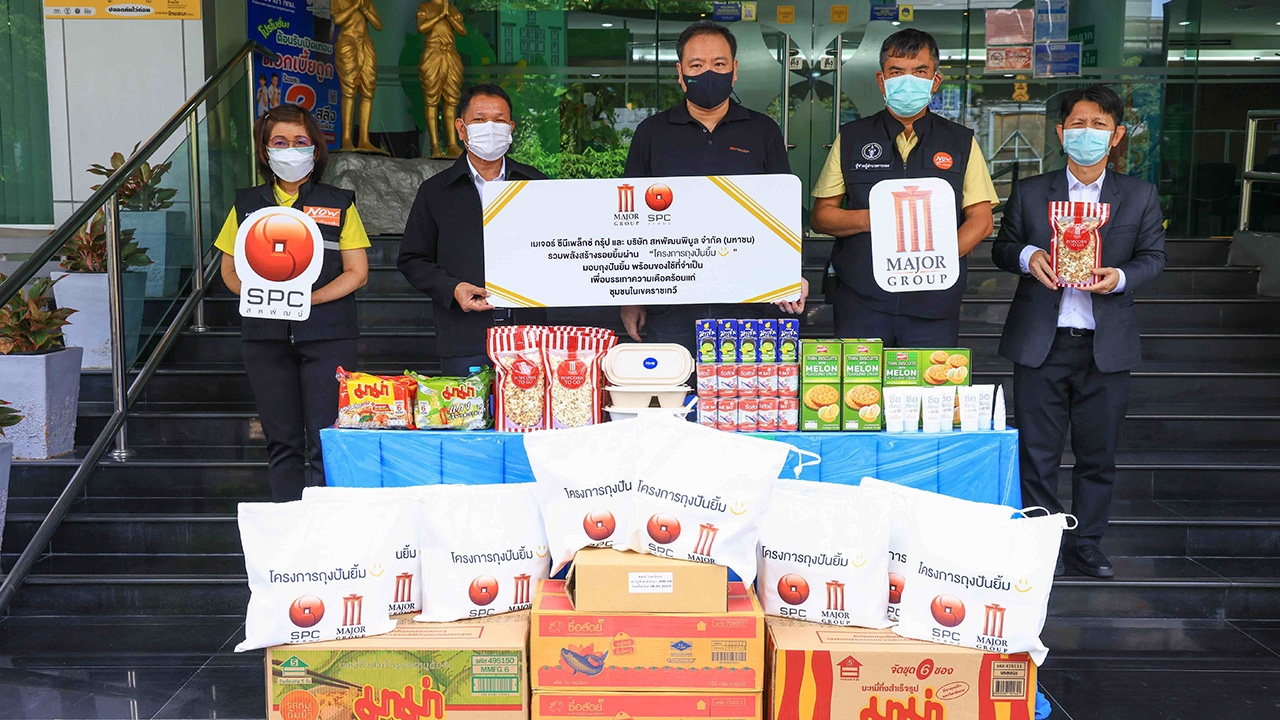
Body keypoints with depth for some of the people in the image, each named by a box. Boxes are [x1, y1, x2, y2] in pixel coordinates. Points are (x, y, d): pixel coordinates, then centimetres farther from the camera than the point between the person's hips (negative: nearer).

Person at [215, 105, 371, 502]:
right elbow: (230, 268, 15)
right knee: (282, 441, 7)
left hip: (327, 335, -2)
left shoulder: (339, 204, 6)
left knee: (325, 442, -7)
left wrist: (310, 298, -14)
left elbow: (357, 272, 1)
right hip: (266, 336, 2)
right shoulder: (247, 204, 12)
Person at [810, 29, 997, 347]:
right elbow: (821, 215, 8)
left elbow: (981, 219, 7)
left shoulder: (961, 142, 12)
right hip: (861, 301, 0)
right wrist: (869, 219, -11)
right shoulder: (851, 138, 11)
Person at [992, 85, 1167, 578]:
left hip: (1107, 347, 1)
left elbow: (1153, 256, 7)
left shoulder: (1140, 196, 7)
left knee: (1098, 453, 9)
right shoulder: (1030, 192, 5)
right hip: (1041, 344, -1)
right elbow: (1002, 248, 10)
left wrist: (1121, 277, -14)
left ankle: (1086, 543, 24)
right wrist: (1026, 257, -12)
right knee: (1037, 452, 4)